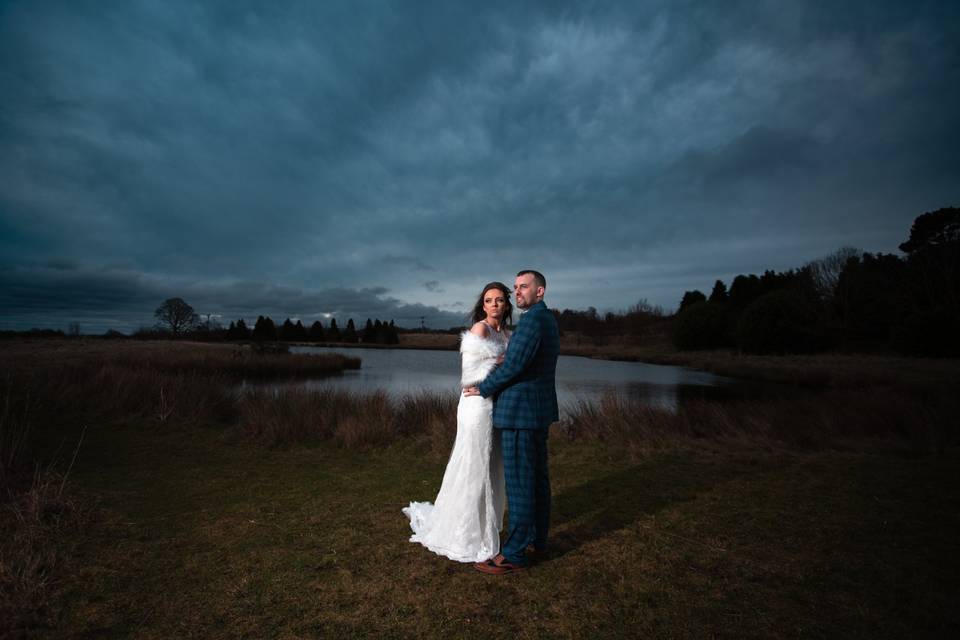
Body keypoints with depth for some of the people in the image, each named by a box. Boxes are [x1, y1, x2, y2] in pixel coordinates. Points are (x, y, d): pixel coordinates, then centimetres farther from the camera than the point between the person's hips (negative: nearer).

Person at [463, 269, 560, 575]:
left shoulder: (532, 319, -17)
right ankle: (536, 539, 28)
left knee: (519, 482, -3)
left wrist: (482, 389, -9)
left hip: (521, 412, -10)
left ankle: (514, 554, 8)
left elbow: (513, 364, -23)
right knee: (536, 477, 16)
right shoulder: (548, 320, 15)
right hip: (538, 410, 10)